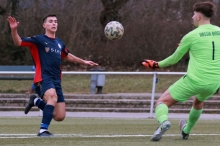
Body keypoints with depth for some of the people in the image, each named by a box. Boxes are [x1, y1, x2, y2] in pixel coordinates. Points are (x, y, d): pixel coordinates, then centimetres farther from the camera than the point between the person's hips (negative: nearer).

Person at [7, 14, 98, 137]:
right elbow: (19, 42, -11)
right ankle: (43, 130, -32)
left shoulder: (59, 43, 16)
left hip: (56, 81, 6)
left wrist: (84, 62, 41)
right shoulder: (39, 40, -2)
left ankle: (36, 101, 28)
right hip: (43, 78, -6)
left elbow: (67, 56, 35)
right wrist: (14, 30, -30)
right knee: (53, 97, -38)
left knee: (60, 116, 3)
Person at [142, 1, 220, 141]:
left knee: (162, 102, 4)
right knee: (199, 101, 39)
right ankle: (186, 131, 52)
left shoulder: (191, 36, -7)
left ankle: (163, 121, -29)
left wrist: (157, 64, 23)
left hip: (194, 81, -5)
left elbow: (175, 58, 5)